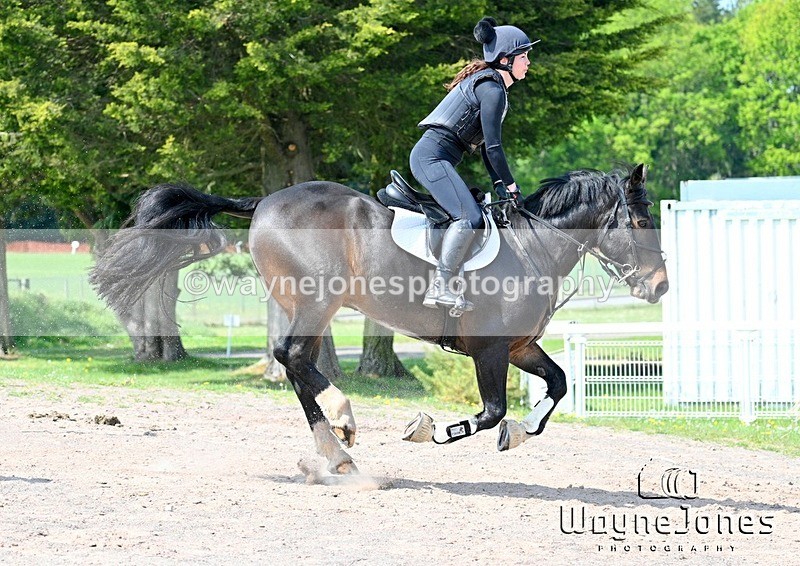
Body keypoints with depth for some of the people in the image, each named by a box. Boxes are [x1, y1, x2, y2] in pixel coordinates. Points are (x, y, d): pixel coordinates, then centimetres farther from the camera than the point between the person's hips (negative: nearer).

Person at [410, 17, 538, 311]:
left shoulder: (486, 84, 20)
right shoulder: (493, 90, -11)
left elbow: (485, 144, 22)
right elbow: (493, 146, -14)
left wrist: (499, 185, 15)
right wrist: (511, 187, -6)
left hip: (428, 157, 11)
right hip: (433, 156, -11)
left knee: (478, 217, 10)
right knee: (470, 217, -22)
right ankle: (440, 287, -27)